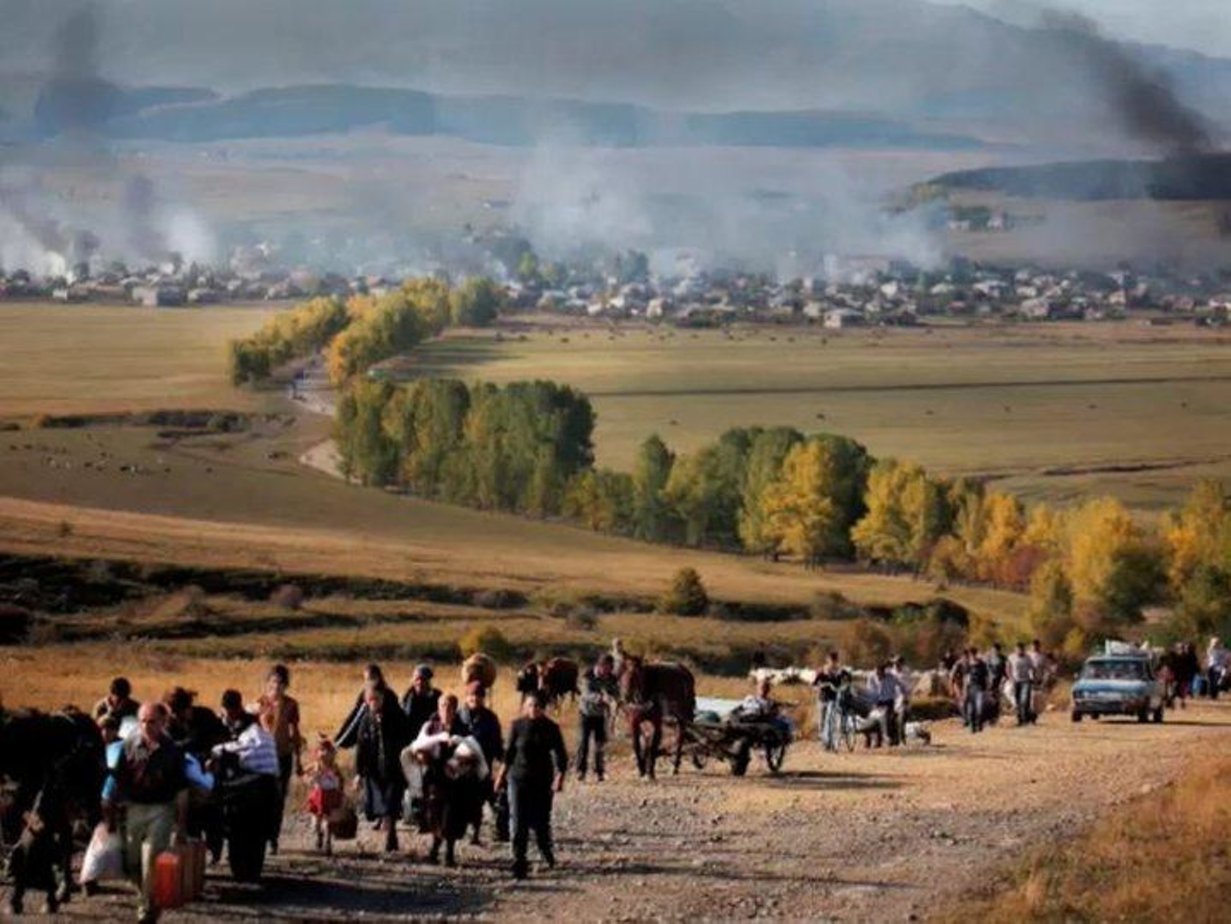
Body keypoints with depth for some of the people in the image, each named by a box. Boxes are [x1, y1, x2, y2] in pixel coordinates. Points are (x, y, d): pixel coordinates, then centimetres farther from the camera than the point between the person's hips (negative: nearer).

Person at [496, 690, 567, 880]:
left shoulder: (550, 728, -3)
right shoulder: (517, 726, -1)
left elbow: (560, 756, -3)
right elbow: (509, 753, 9)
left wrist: (559, 777, -16)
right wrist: (502, 775, 12)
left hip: (543, 781, 0)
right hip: (519, 780, 0)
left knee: (540, 821, 6)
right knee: (519, 823, -7)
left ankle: (546, 850, 36)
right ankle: (518, 864, -4)